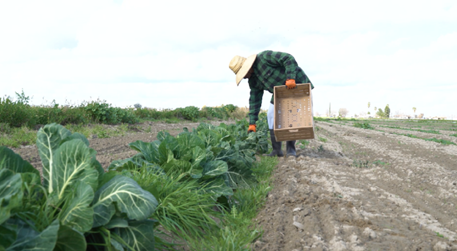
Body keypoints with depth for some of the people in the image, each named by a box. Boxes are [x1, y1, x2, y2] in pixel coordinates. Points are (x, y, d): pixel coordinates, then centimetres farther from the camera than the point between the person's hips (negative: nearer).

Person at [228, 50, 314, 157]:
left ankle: (290, 148, -3)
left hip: (298, 84, -8)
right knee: (272, 115, -2)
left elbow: (289, 59, -27)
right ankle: (277, 150, 2)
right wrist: (252, 123, -1)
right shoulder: (253, 80, 2)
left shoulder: (264, 57, -23)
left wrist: (290, 78, -35)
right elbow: (254, 100, 3)